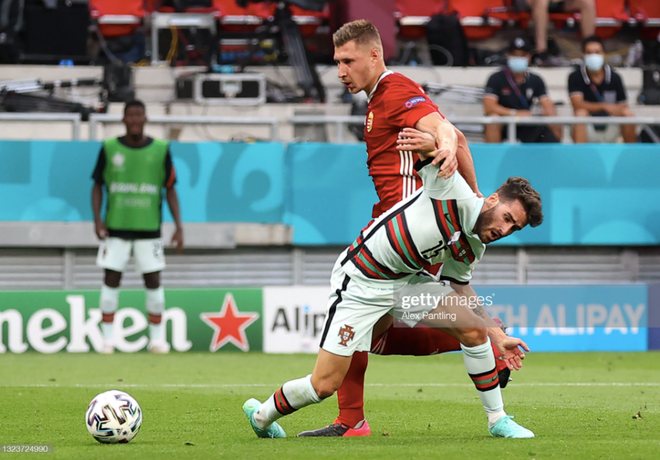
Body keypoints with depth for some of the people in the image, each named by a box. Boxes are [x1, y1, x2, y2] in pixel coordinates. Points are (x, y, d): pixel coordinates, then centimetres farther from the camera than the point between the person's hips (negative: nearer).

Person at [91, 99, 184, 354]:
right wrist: (97, 218, -6)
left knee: (153, 281, 1)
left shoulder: (160, 150, 2)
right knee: (111, 280, -1)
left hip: (149, 228, 0)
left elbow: (170, 189, 5)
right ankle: (107, 338, 5)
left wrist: (179, 226, -1)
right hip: (115, 227, 0)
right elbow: (98, 186, 8)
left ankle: (157, 338, 11)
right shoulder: (109, 149, 2)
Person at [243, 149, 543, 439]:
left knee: (474, 329, -6)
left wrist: (497, 336, 16)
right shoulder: (453, 191, -20)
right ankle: (261, 416, 19)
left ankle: (497, 420, 9)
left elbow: (460, 286, 20)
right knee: (325, 385, -9)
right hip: (361, 282, -7)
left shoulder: (472, 250, 1)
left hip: (406, 281, 7)